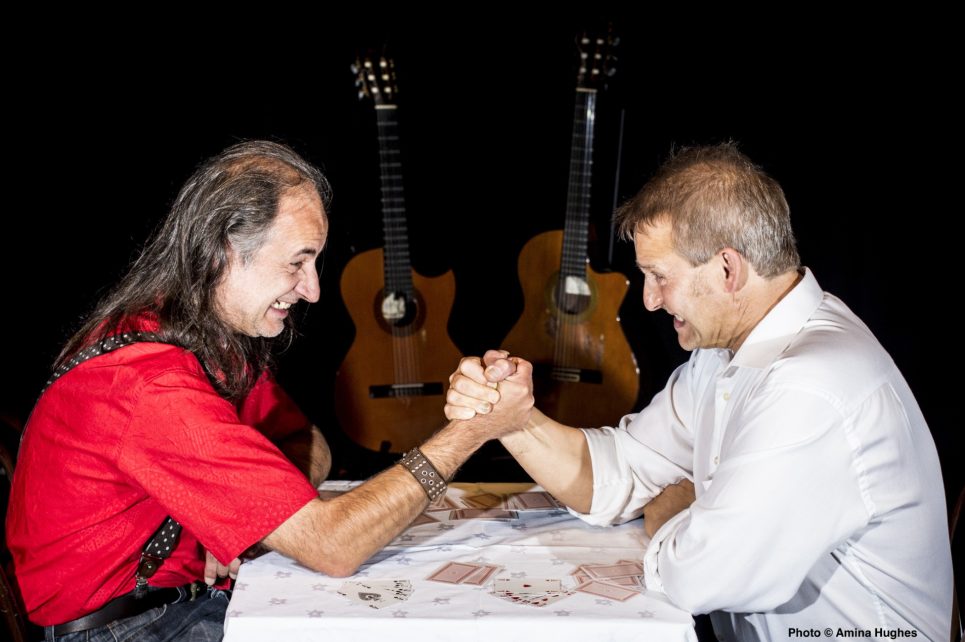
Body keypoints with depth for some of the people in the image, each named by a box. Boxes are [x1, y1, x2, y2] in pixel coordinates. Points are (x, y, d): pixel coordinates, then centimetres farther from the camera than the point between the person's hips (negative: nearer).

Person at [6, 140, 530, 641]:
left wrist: (245, 512, -14)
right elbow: (330, 546, -30)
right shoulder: (155, 384, -30)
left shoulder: (224, 330, 0)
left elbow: (309, 447, 7)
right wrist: (471, 430, -28)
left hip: (191, 586, 8)